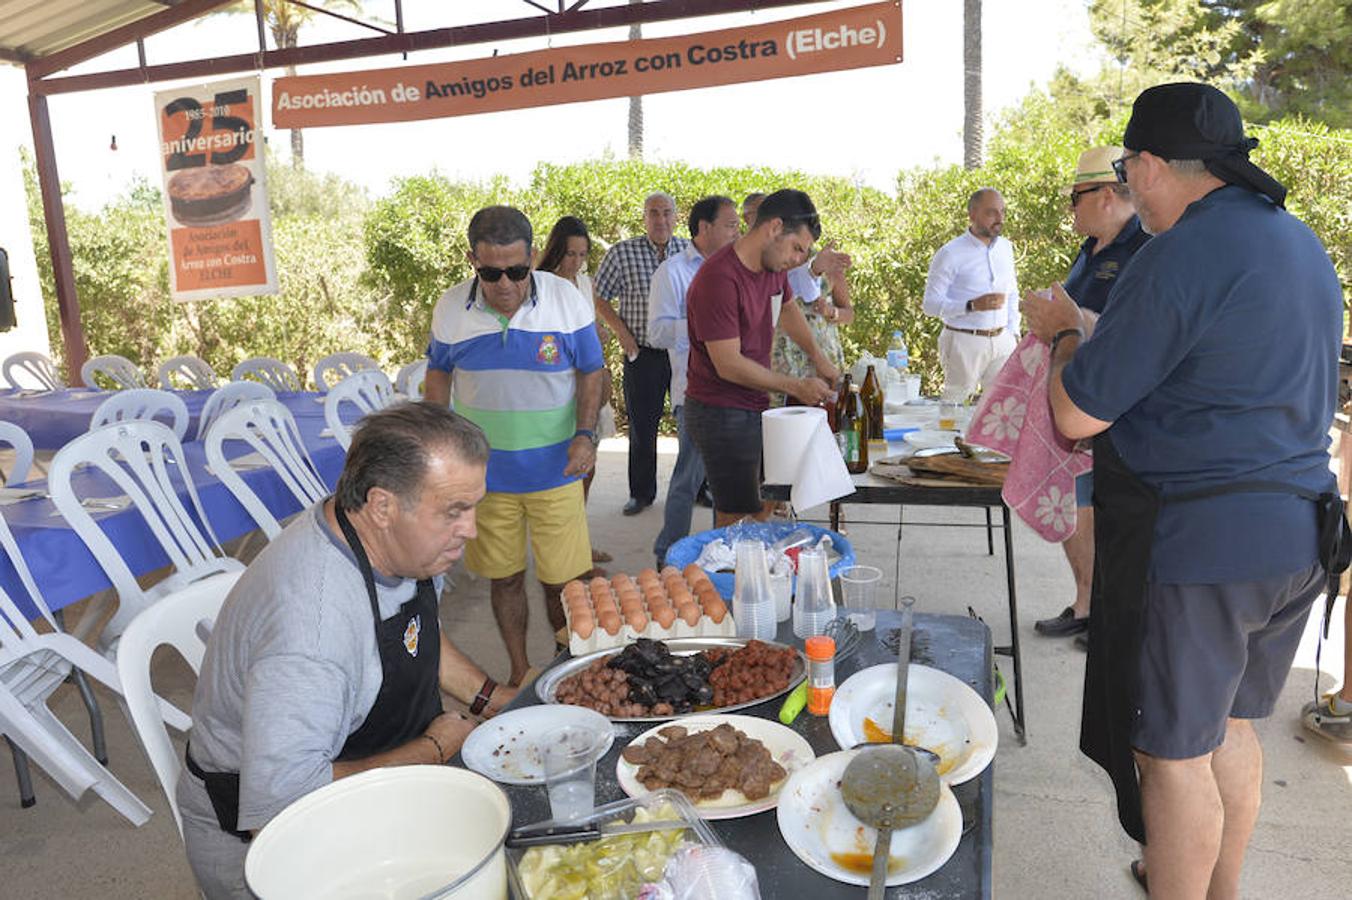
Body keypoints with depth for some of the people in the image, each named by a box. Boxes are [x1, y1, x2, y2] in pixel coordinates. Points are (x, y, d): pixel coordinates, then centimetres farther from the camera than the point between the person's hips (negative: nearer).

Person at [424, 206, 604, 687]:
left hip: (555, 471, -1)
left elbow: (591, 373, 0)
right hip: (484, 471, 2)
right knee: (504, 577, 12)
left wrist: (585, 434, -14)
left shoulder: (568, 301, -10)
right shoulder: (450, 310, -5)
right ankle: (519, 670, 32)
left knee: (562, 581, 3)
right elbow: (438, 376, 10)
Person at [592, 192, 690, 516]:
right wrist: (621, 331, -6)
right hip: (643, 354, -1)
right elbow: (599, 298, 3)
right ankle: (641, 493, 22)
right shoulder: (622, 253, -4)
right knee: (642, 426, 7)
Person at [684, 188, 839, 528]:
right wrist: (796, 387, -16)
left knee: (767, 507, 15)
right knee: (736, 519, -4)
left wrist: (817, 356, 16)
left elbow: (787, 307, 29)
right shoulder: (719, 278, -23)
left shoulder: (773, 266, 5)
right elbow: (729, 365, -23)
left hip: (755, 408, 9)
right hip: (721, 414, -9)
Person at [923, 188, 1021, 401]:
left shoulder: (1005, 247, 12)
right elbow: (930, 303, -11)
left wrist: (1013, 332, 11)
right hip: (964, 342, -5)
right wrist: (972, 306, -22)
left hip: (1002, 341, 5)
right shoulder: (950, 253, -8)